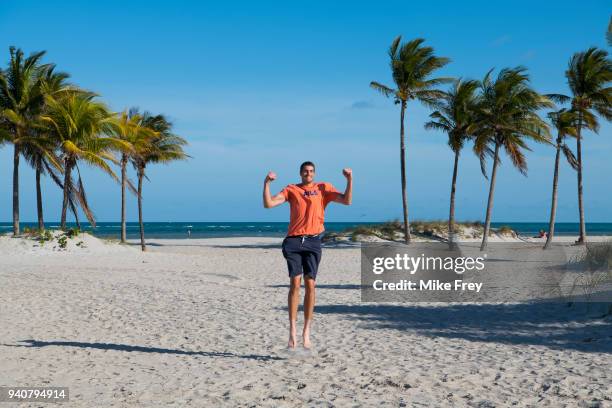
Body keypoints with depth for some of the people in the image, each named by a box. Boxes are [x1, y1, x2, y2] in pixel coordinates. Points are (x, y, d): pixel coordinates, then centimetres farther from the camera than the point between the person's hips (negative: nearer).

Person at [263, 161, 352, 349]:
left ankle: (306, 331, 5)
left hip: (313, 242, 0)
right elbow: (268, 204, 3)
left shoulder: (323, 188, 10)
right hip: (293, 241, 0)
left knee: (310, 285, -2)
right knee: (295, 284, -7)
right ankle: (292, 330, -4)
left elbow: (346, 200, 0)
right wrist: (266, 183, -8)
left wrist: (349, 180, -10)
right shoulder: (291, 190, 12)